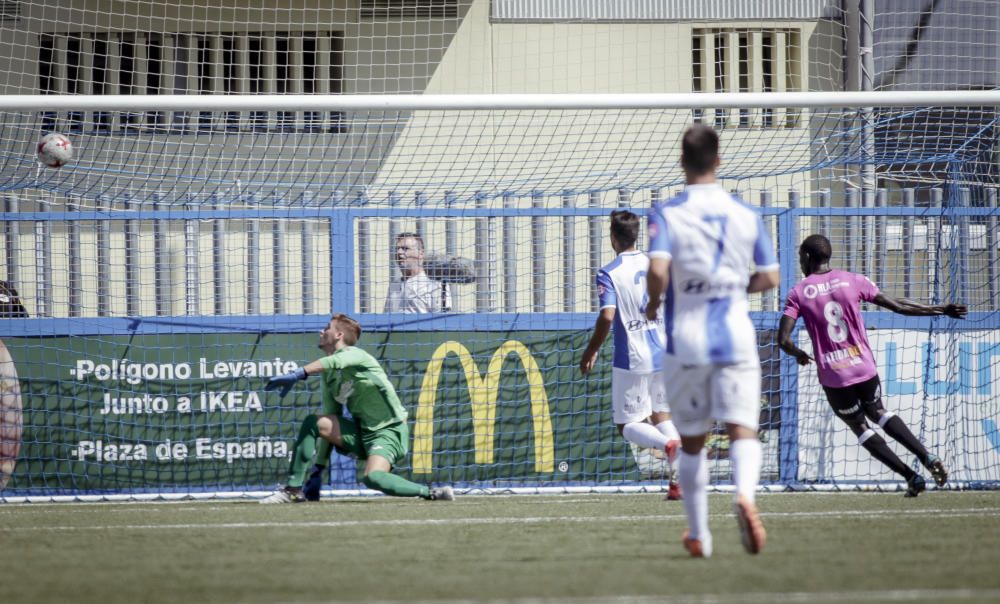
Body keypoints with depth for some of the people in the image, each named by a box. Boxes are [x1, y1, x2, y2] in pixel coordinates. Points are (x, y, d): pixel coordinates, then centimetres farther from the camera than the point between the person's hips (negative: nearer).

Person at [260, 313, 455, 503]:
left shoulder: (354, 354, -12)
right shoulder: (329, 376, 11)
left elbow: (332, 362, -37)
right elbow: (331, 423, 13)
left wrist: (297, 374, -51)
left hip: (388, 431, -8)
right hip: (361, 432, 8)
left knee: (373, 477, -33)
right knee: (311, 423, -6)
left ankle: (430, 493, -17)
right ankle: (293, 490, -6)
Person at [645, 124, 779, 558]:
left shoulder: (666, 215, -5)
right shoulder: (746, 215, 3)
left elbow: (658, 270, -19)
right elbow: (769, 278, 7)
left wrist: (653, 304, 1)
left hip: (685, 340, 0)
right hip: (735, 336, 0)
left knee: (691, 441, 13)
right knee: (743, 431, -6)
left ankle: (698, 535, 19)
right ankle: (745, 495, -36)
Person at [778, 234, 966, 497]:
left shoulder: (799, 293, -3)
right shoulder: (853, 281, 1)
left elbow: (783, 340, -12)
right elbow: (897, 306, 3)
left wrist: (799, 355, 11)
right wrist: (939, 309, 12)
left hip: (833, 376, -3)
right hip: (865, 367, 3)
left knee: (858, 425, 14)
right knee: (877, 412, 26)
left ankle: (910, 476, 4)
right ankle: (926, 457, 9)